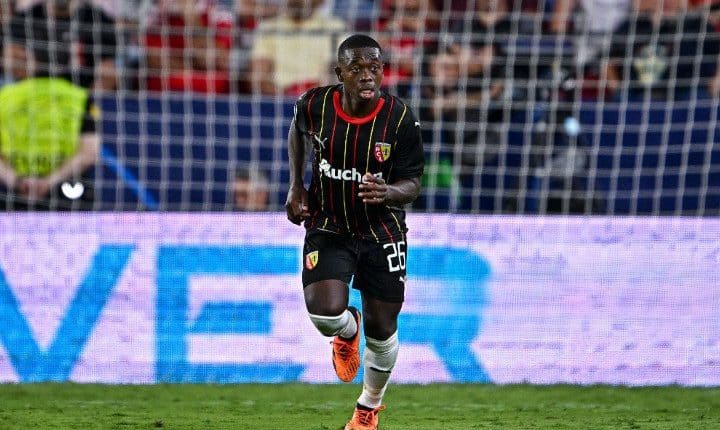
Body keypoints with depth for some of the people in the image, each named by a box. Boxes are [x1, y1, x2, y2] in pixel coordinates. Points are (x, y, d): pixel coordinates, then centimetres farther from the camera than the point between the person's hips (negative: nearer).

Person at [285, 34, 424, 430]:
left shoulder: (400, 119, -17)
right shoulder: (314, 105, -14)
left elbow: (412, 183, -10)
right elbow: (298, 131, 12)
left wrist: (388, 192, -33)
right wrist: (296, 186, 4)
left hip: (382, 233, 0)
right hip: (327, 228, 0)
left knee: (381, 329, 7)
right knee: (324, 313, -22)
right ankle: (347, 333, 18)